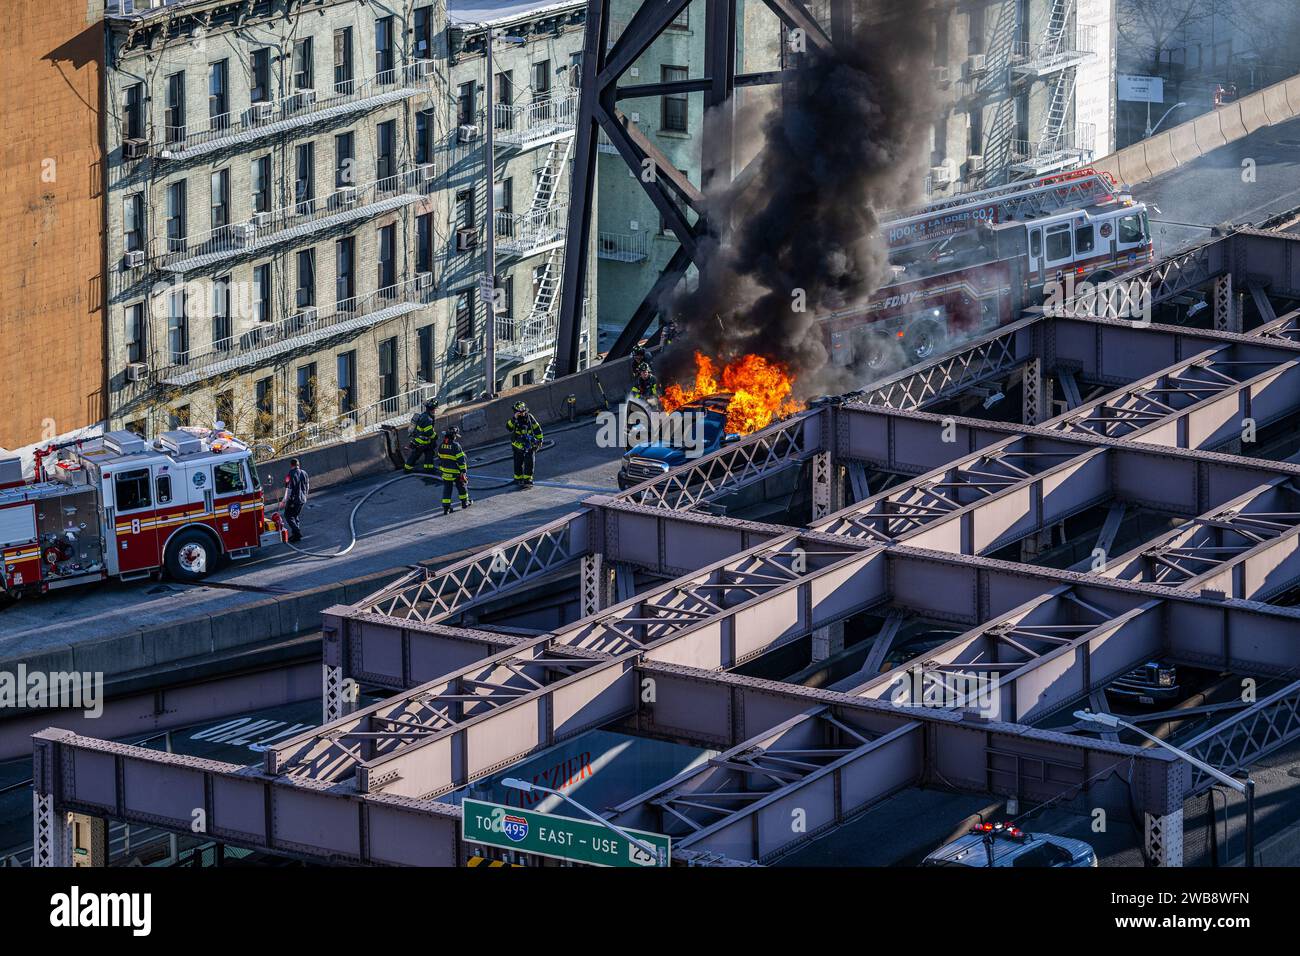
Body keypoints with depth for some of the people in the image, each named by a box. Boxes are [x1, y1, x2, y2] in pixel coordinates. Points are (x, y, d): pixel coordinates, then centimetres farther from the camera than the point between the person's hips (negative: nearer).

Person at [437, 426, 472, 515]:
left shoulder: (441, 446, -1)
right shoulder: (456, 446, -20)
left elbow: (440, 458, 11)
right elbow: (461, 460, -18)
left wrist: (441, 469, 23)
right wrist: (463, 471, -12)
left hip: (445, 473, 5)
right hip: (456, 472, -5)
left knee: (447, 489, 8)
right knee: (461, 486, 17)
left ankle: (446, 507, 3)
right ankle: (465, 503, 31)